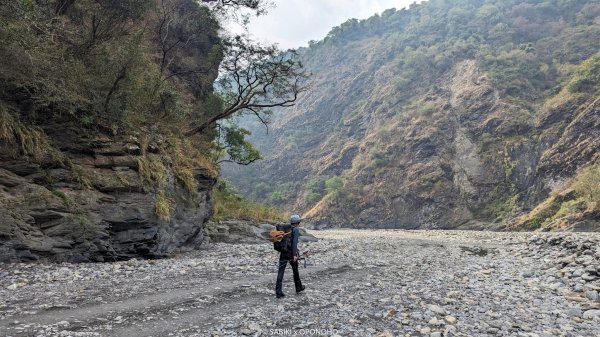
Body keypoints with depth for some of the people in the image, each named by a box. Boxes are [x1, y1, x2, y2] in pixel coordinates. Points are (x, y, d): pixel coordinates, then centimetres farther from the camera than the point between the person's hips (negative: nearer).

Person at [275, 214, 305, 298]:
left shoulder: (284, 227, 9)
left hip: (283, 252, 5)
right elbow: (295, 242, -20)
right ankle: (298, 288, 35)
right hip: (291, 253, -4)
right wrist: (294, 255, -23)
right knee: (295, 270, 17)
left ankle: (278, 292, -9)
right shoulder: (296, 230, -10)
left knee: (280, 272, -1)